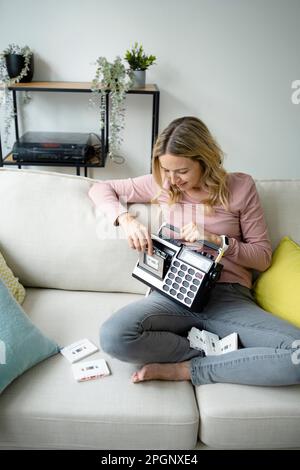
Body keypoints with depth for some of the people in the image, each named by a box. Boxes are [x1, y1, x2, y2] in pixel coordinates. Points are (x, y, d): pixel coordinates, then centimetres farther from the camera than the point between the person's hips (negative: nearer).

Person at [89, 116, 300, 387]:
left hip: (229, 297, 0)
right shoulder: (161, 184, 7)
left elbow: (263, 256, 6)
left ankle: (184, 369, -14)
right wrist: (125, 218, -5)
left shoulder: (240, 187, 3)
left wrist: (216, 240, -12)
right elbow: (100, 189, 16)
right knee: (114, 337, -32)